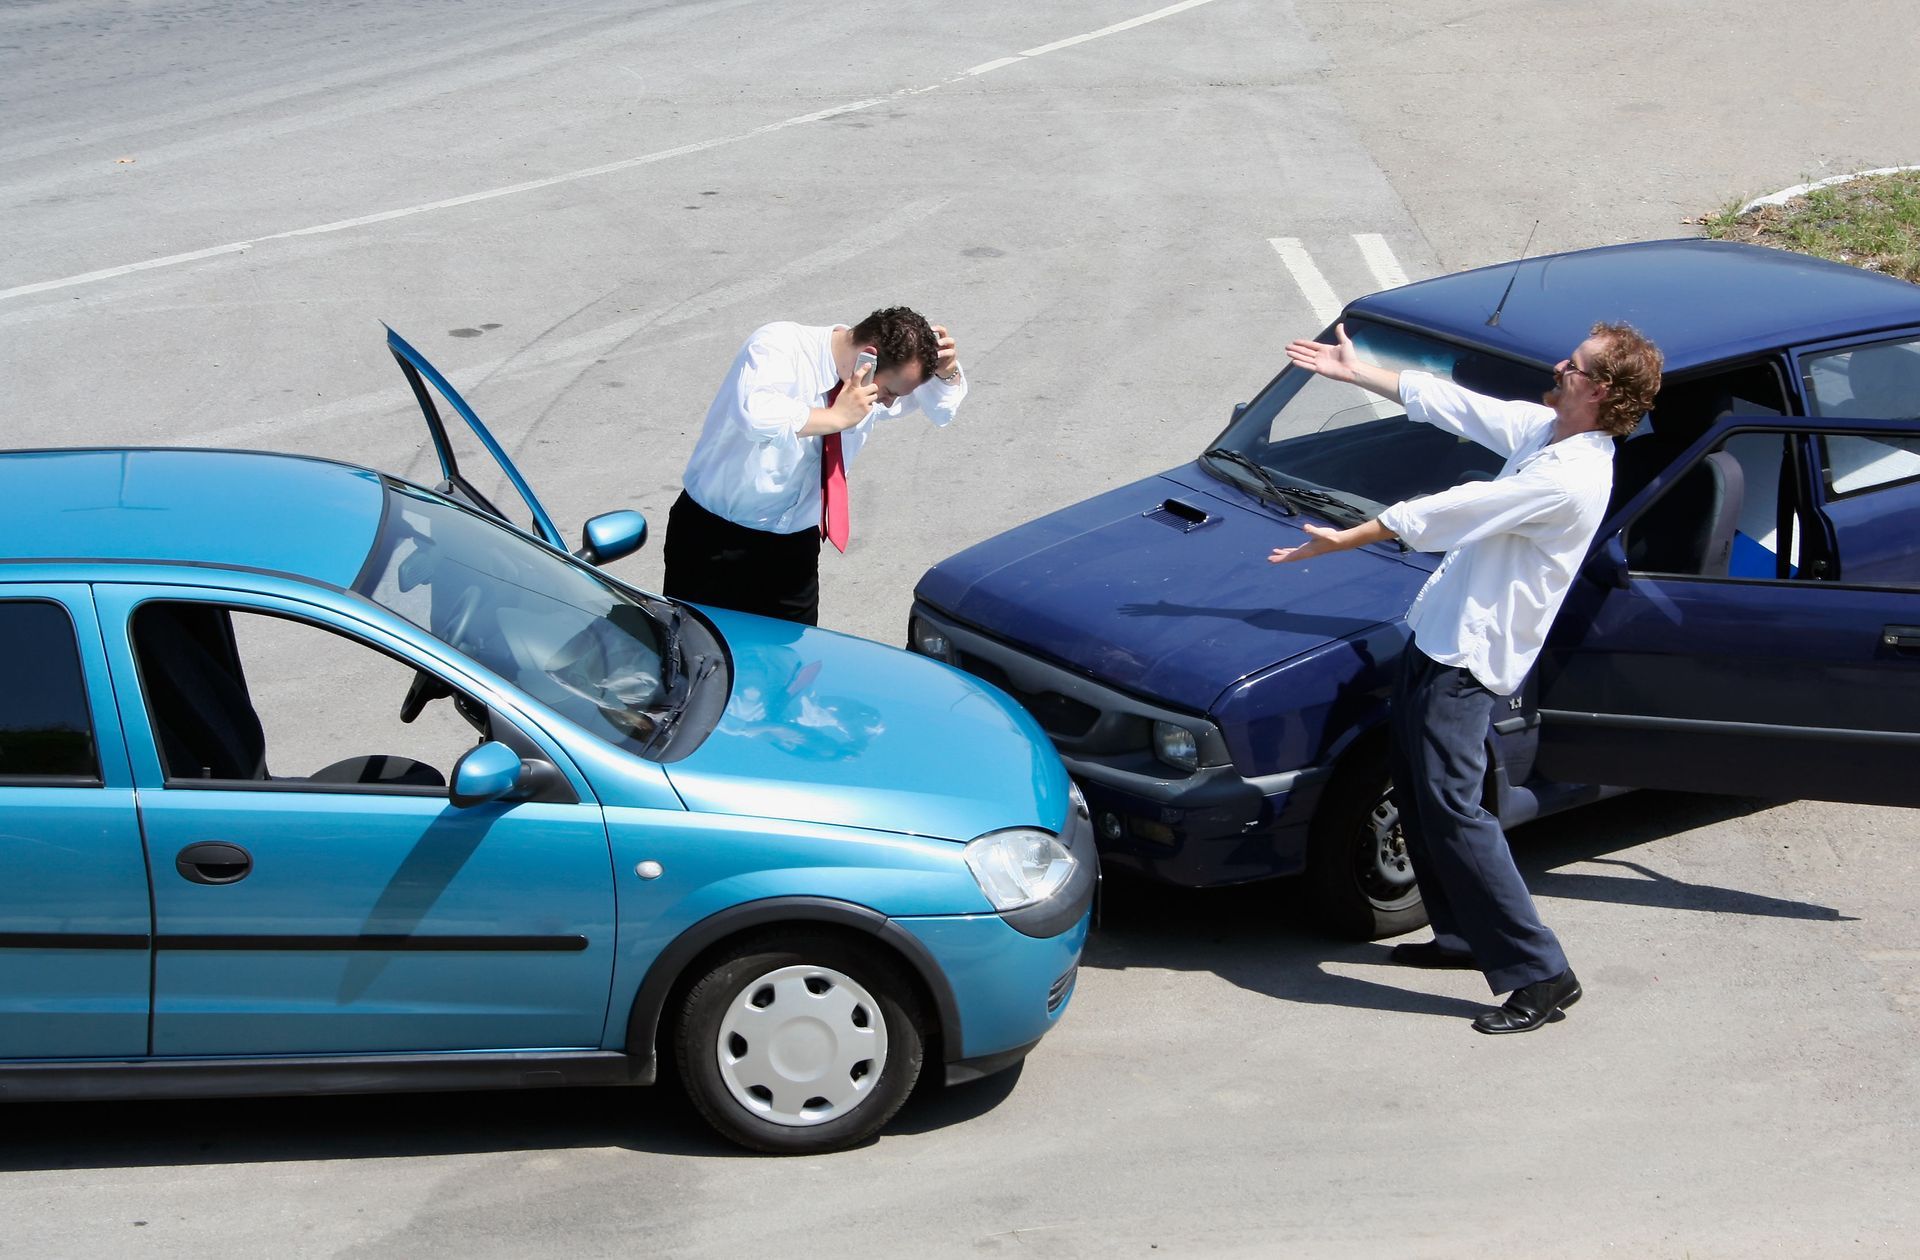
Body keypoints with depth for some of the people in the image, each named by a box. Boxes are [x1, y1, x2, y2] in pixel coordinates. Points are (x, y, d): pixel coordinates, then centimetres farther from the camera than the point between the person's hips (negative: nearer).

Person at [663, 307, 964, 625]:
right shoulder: (778, 345, -22)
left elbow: (943, 408, 14)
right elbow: (756, 414, -43)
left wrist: (946, 371, -8)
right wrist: (836, 417, -34)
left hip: (794, 547, 5)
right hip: (716, 538, -5)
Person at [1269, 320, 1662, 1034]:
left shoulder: (1569, 479, -24)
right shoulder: (1541, 429, 5)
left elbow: (1446, 513, -21)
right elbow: (1447, 403, 17)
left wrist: (1343, 540, -14)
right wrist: (1355, 372, 21)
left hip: (1469, 656, -10)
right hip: (1439, 631, 10)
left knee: (1451, 808, -13)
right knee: (1416, 793, 18)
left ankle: (1541, 973, -9)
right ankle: (1464, 936, 30)